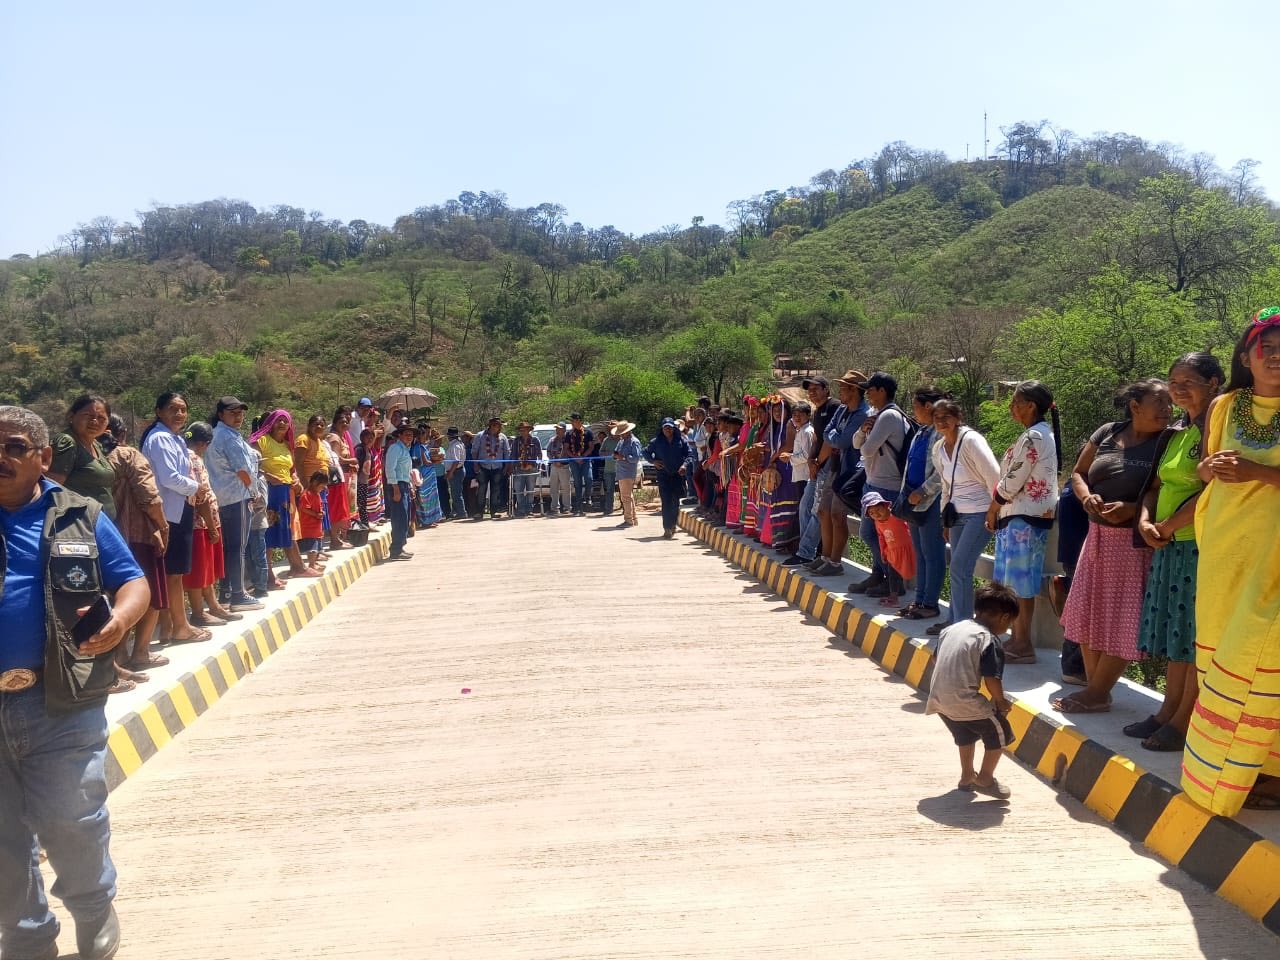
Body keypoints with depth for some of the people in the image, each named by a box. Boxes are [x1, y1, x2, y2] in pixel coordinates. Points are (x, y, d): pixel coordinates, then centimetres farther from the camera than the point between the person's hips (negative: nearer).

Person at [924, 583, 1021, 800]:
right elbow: (992, 680, -16)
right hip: (965, 701, -8)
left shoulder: (953, 628, 9)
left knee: (965, 734, 30)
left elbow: (935, 658, 18)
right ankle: (984, 779, 19)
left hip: (939, 698, 8)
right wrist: (1001, 702, 2)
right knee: (1000, 732, 12)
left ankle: (967, 776, 42)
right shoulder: (990, 641, -13)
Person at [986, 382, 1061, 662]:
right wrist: (999, 510, 13)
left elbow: (1011, 482, -17)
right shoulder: (1042, 434, 15)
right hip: (1021, 516, 10)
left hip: (1024, 518, -10)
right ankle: (1017, 638, 22)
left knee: (1020, 583, -4)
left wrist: (992, 509, -2)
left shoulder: (1033, 437, -17)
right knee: (1014, 581, 14)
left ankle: (1023, 645, 3)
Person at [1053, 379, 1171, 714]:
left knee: (1119, 619, 0)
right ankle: (1094, 688, 23)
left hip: (1136, 541, -5)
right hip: (1098, 535, 5)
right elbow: (1078, 473, 13)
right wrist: (1086, 497, -7)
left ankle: (1096, 693, 12)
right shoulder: (1107, 433, 5)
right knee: (1089, 612, 10)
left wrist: (1133, 509, -23)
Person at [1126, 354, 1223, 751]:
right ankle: (1168, 712, 21)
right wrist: (1145, 521, -4)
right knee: (1175, 633, 13)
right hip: (1169, 547, 8)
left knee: (1196, 637, 1)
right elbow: (1154, 486, 16)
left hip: (1203, 546, -8)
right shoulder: (1173, 433, 14)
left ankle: (1184, 721, 9)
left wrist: (1167, 527, -11)